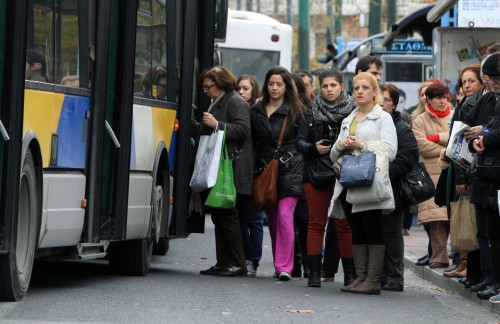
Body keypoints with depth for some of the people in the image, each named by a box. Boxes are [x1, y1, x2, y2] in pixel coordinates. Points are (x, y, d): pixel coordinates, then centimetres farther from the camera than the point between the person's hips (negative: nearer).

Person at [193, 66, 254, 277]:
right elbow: (205, 131, 33)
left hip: (231, 170, -10)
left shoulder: (236, 103, -7)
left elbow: (243, 130, -18)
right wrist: (190, 125, 21)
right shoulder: (216, 104, 23)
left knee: (227, 215, -9)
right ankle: (223, 263, 13)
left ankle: (237, 264, -6)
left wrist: (217, 124, -19)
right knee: (218, 215, 9)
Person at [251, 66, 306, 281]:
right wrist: (254, 170, 9)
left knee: (284, 215, -15)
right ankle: (279, 263, 15)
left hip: (289, 170, -4)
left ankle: (284, 267, -17)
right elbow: (252, 142, 15)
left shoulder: (295, 112, 2)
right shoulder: (256, 112, 11)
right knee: (272, 219, 6)